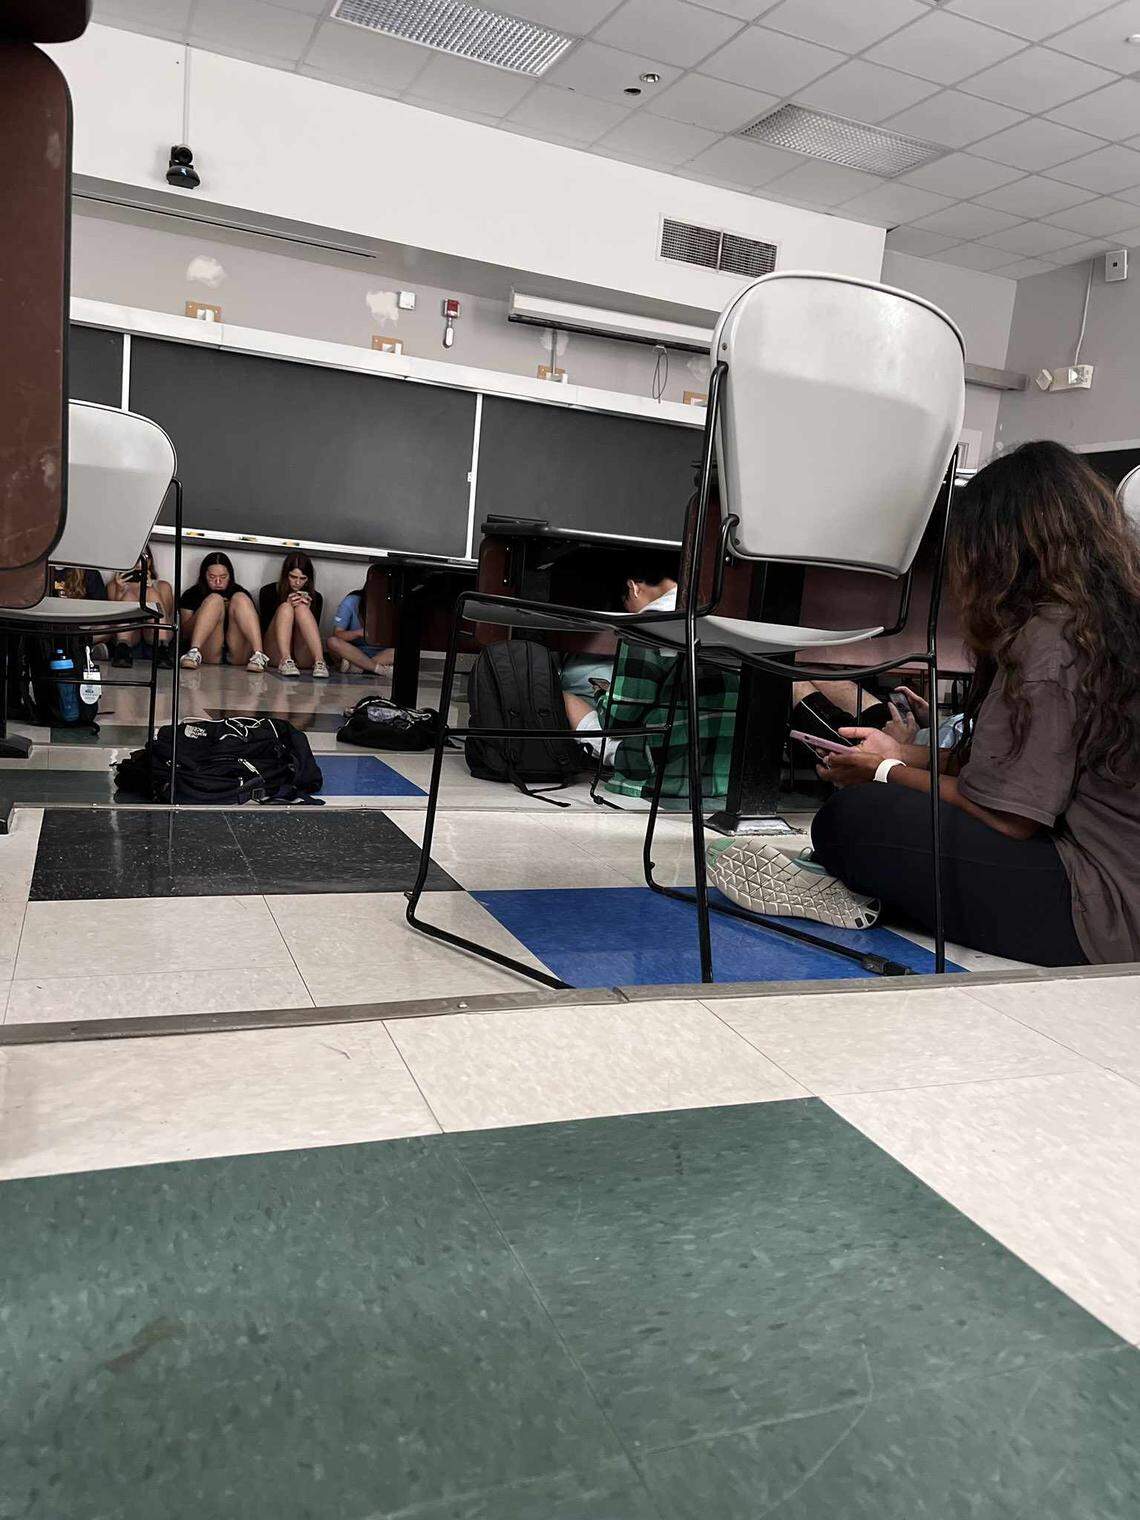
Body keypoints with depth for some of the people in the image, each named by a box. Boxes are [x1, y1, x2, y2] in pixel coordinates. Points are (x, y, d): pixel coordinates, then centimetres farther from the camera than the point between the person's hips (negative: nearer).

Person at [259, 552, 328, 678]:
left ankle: (319, 662, -41)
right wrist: (288, 607, -13)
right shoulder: (269, 592, 8)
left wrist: (307, 610, -10)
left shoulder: (315, 597, 12)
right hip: (276, 655, 0)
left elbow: (314, 630, 6)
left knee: (301, 608, -20)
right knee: (285, 607, -20)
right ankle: (285, 662, -41)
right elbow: (265, 627, 0)